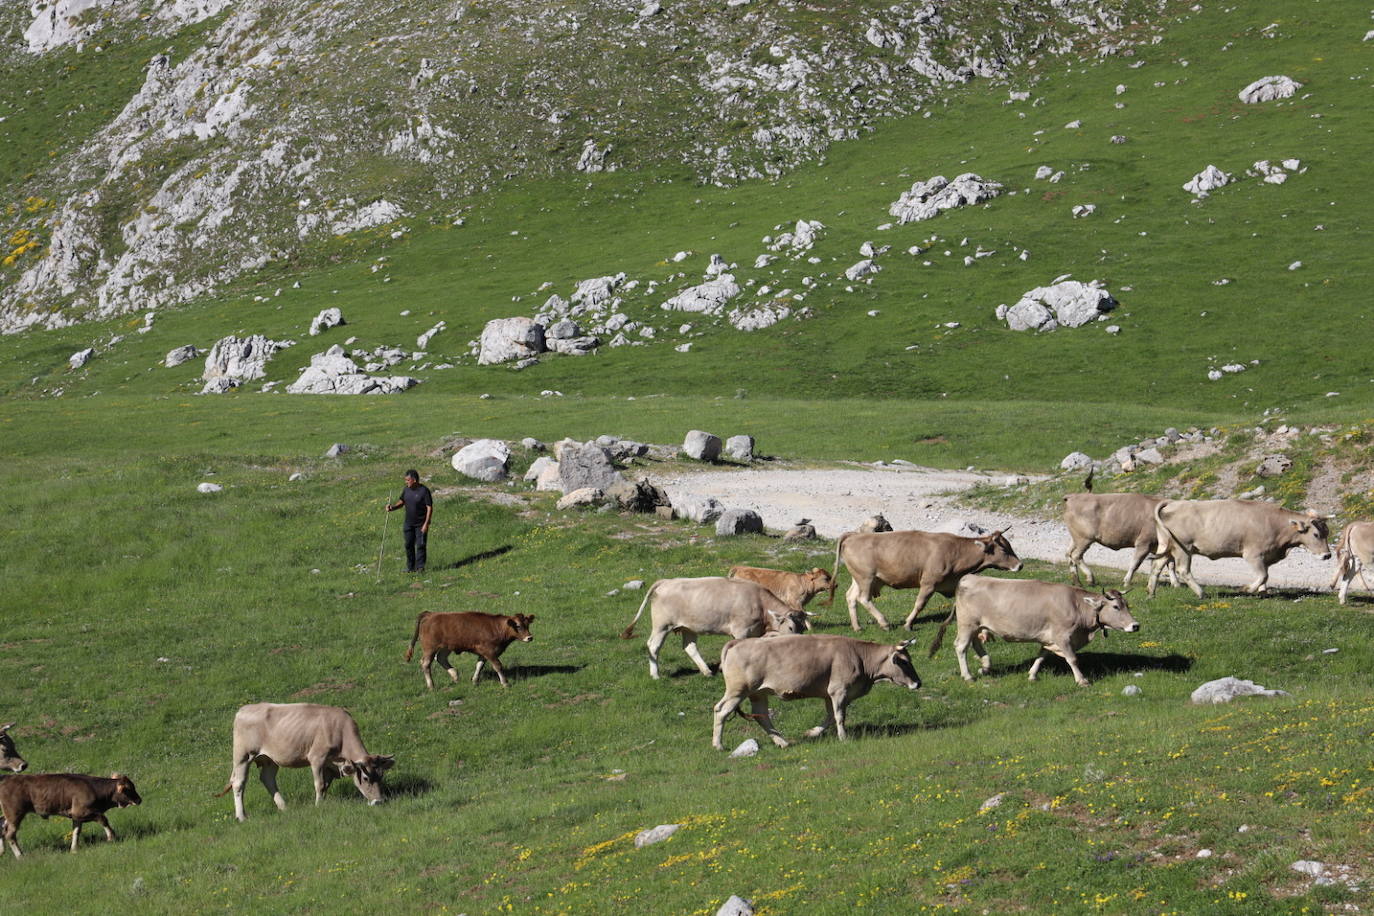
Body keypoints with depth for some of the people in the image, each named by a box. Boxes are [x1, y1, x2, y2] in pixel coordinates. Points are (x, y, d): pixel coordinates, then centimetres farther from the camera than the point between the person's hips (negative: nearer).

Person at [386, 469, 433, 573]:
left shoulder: (424, 491, -15)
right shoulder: (407, 490, 4)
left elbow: (430, 508, -15)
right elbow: (401, 502, 15)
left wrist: (426, 524, -19)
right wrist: (392, 507, -6)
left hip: (421, 524, -6)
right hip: (409, 523, 6)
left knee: (420, 545, -4)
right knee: (409, 545, 9)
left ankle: (420, 567, 4)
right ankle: (410, 567, 18)